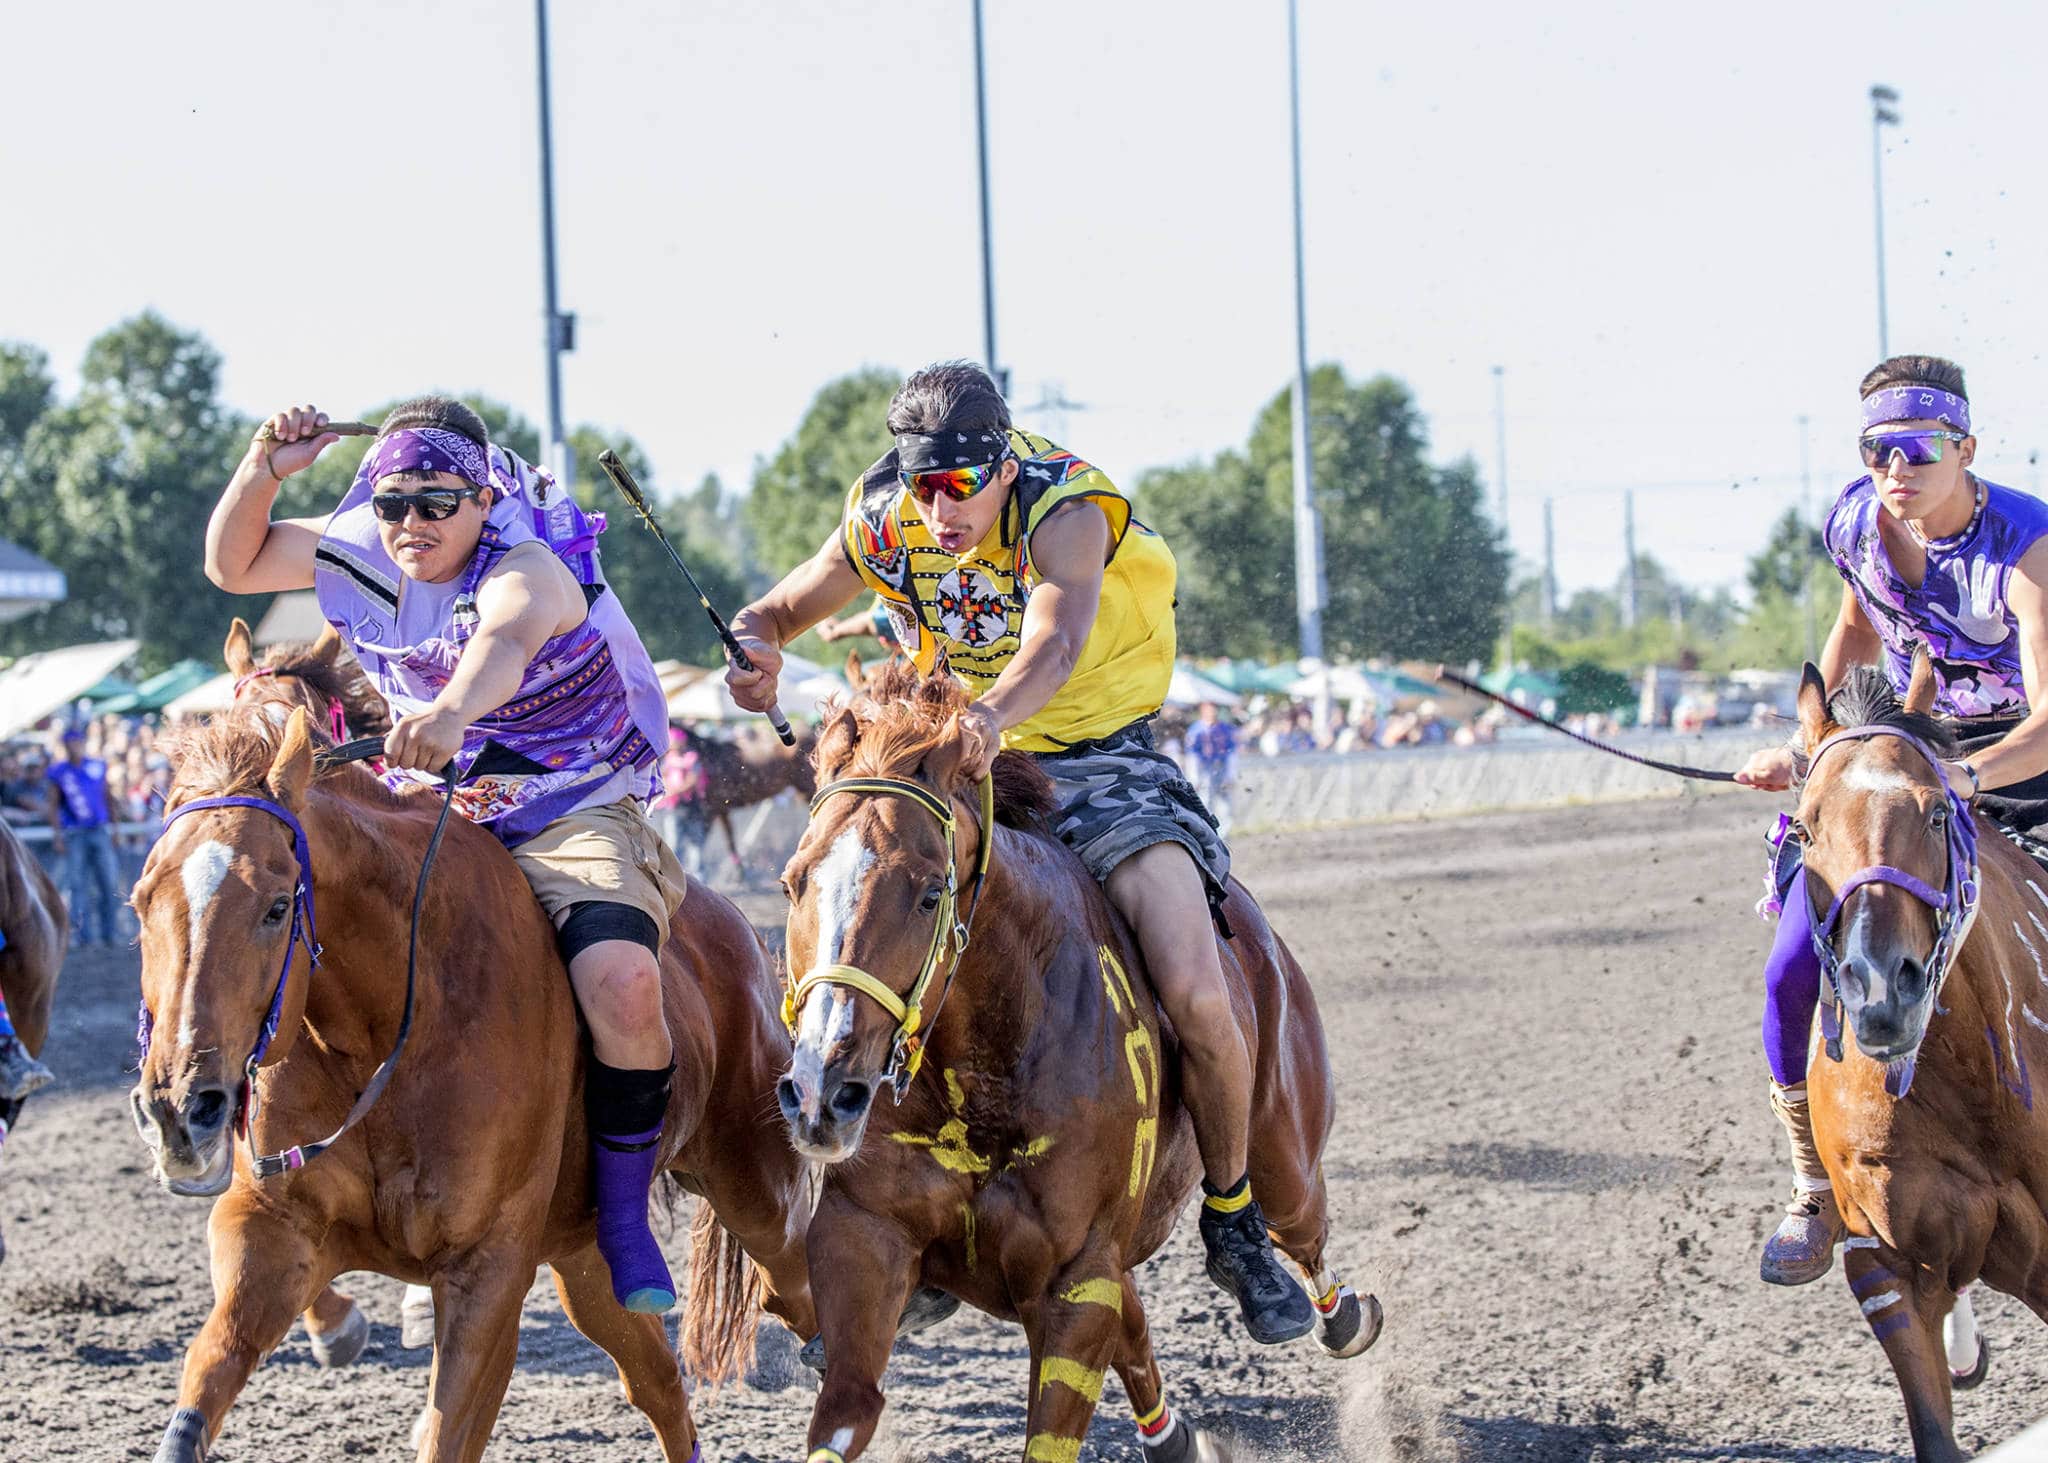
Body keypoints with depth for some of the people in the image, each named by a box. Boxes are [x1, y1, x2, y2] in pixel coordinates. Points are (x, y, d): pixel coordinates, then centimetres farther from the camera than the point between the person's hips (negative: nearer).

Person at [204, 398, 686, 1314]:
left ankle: (623, 1215, -14)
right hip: (433, 818, 6)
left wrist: (453, 712, -69)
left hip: (577, 818, -6)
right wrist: (263, 470, -7)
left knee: (621, 987, -33)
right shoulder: (362, 554, 0)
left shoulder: (528, 570, -21)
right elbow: (232, 565, 13)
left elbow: (505, 640, -46)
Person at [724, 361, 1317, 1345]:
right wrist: (757, 656, -22)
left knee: (1195, 997, -21)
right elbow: (776, 614, 4)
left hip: (1100, 759, -4)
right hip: (955, 770, 4)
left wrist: (994, 715, -65)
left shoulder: (1066, 513, -24)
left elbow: (1057, 639, -44)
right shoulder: (883, 525, -9)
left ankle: (1234, 1226, 3)